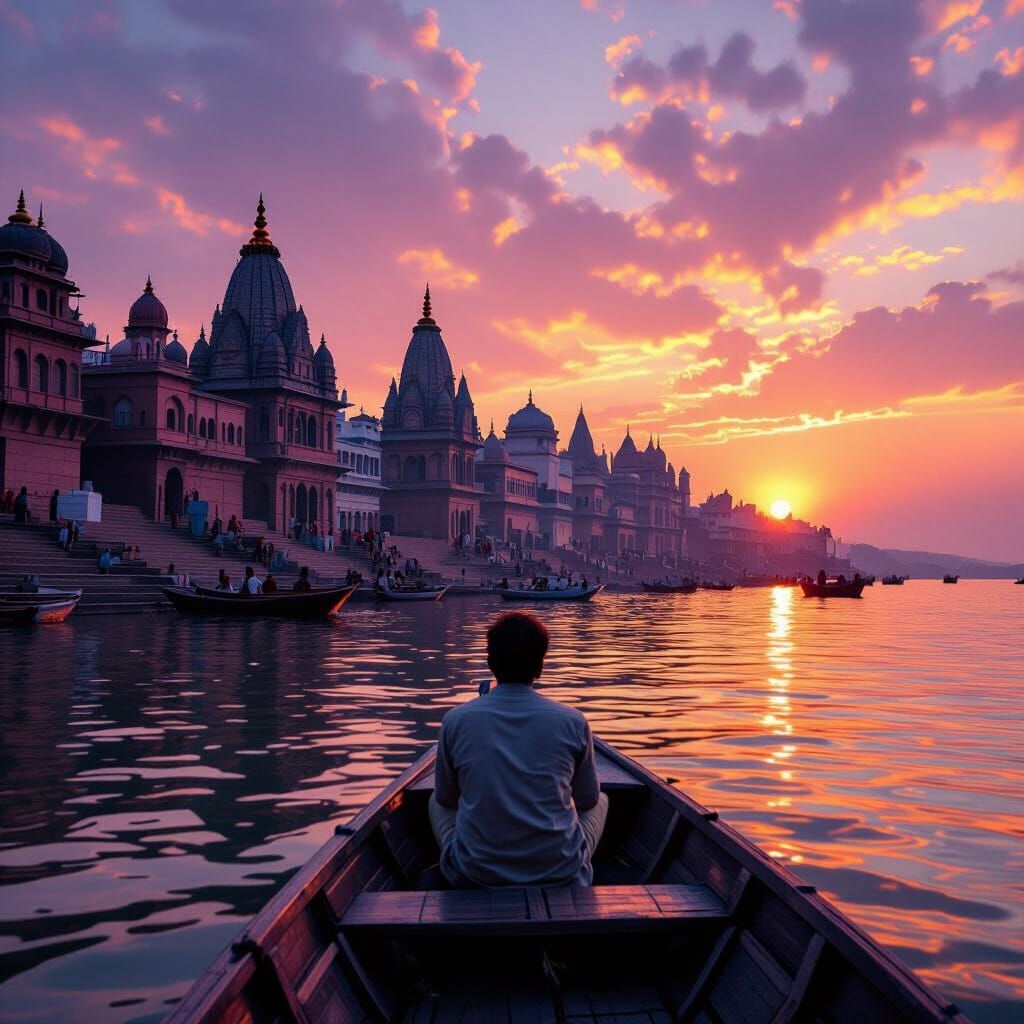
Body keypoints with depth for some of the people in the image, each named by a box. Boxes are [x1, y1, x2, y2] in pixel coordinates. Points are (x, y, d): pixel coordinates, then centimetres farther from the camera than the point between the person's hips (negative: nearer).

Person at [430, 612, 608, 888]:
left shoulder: (455, 721, -8)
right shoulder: (573, 722, -8)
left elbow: (446, 799, 7)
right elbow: (588, 800, 6)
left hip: (474, 876, 0)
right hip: (561, 877, 0)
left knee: (436, 802, 29)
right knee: (601, 801, 29)